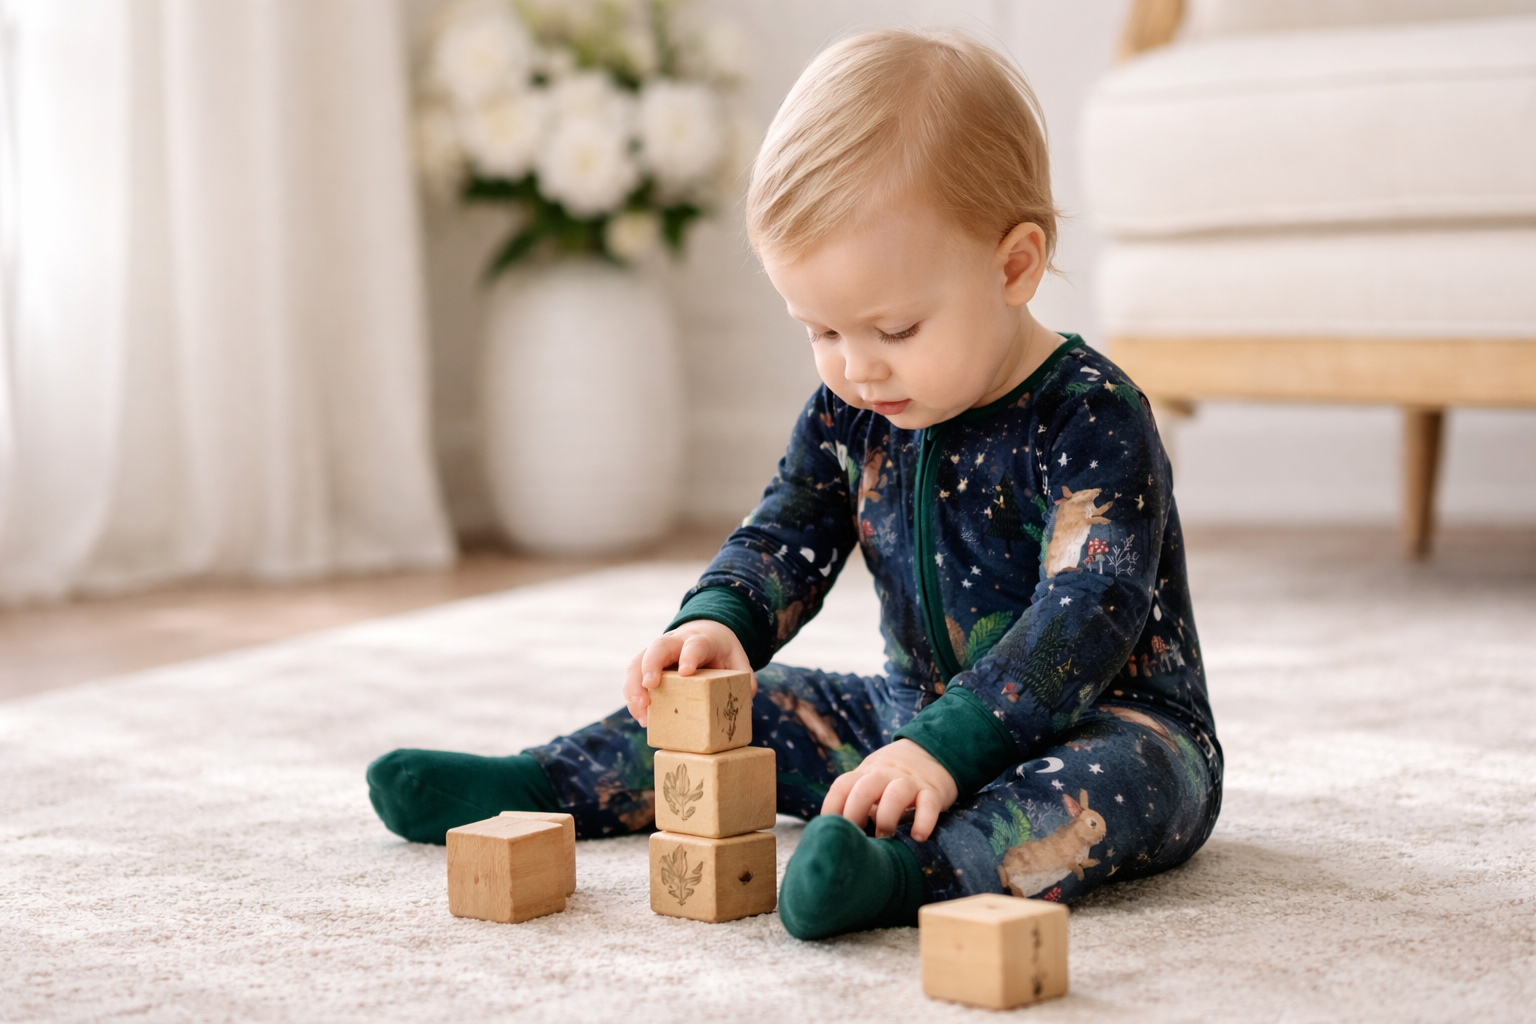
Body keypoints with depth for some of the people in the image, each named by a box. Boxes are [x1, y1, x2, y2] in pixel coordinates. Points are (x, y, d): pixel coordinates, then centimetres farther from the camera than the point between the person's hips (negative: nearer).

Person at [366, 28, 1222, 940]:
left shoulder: (1091, 421, -23)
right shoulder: (851, 415, 0)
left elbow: (1087, 616, -31)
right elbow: (785, 542, 7)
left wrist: (944, 748, -41)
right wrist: (716, 623, -17)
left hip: (1109, 721, -7)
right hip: (919, 716, 8)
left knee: (1128, 770, -40)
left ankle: (903, 873, -61)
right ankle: (538, 787, 15)